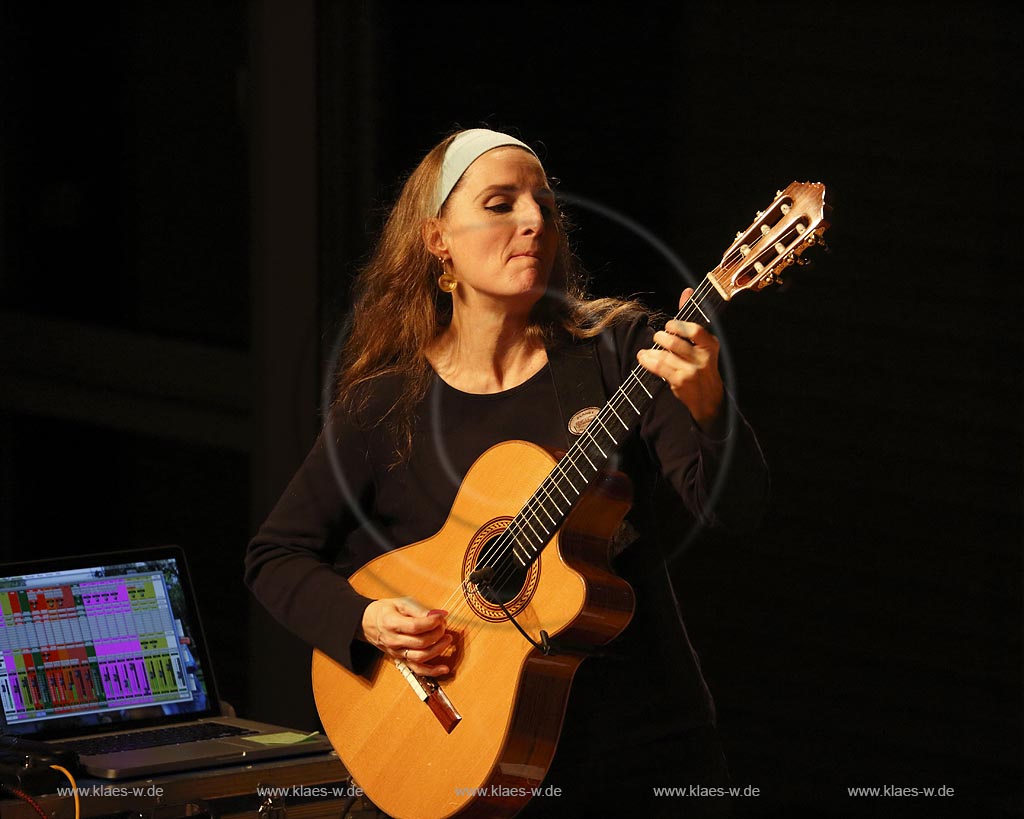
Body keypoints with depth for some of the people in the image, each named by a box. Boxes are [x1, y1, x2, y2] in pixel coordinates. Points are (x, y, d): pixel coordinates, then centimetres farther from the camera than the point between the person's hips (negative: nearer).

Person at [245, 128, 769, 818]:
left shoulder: (617, 352, -2)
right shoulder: (387, 405, 0)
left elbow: (738, 509, -11)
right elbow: (276, 556, 7)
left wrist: (706, 404, -31)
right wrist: (366, 620, -11)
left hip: (645, 753, 0)